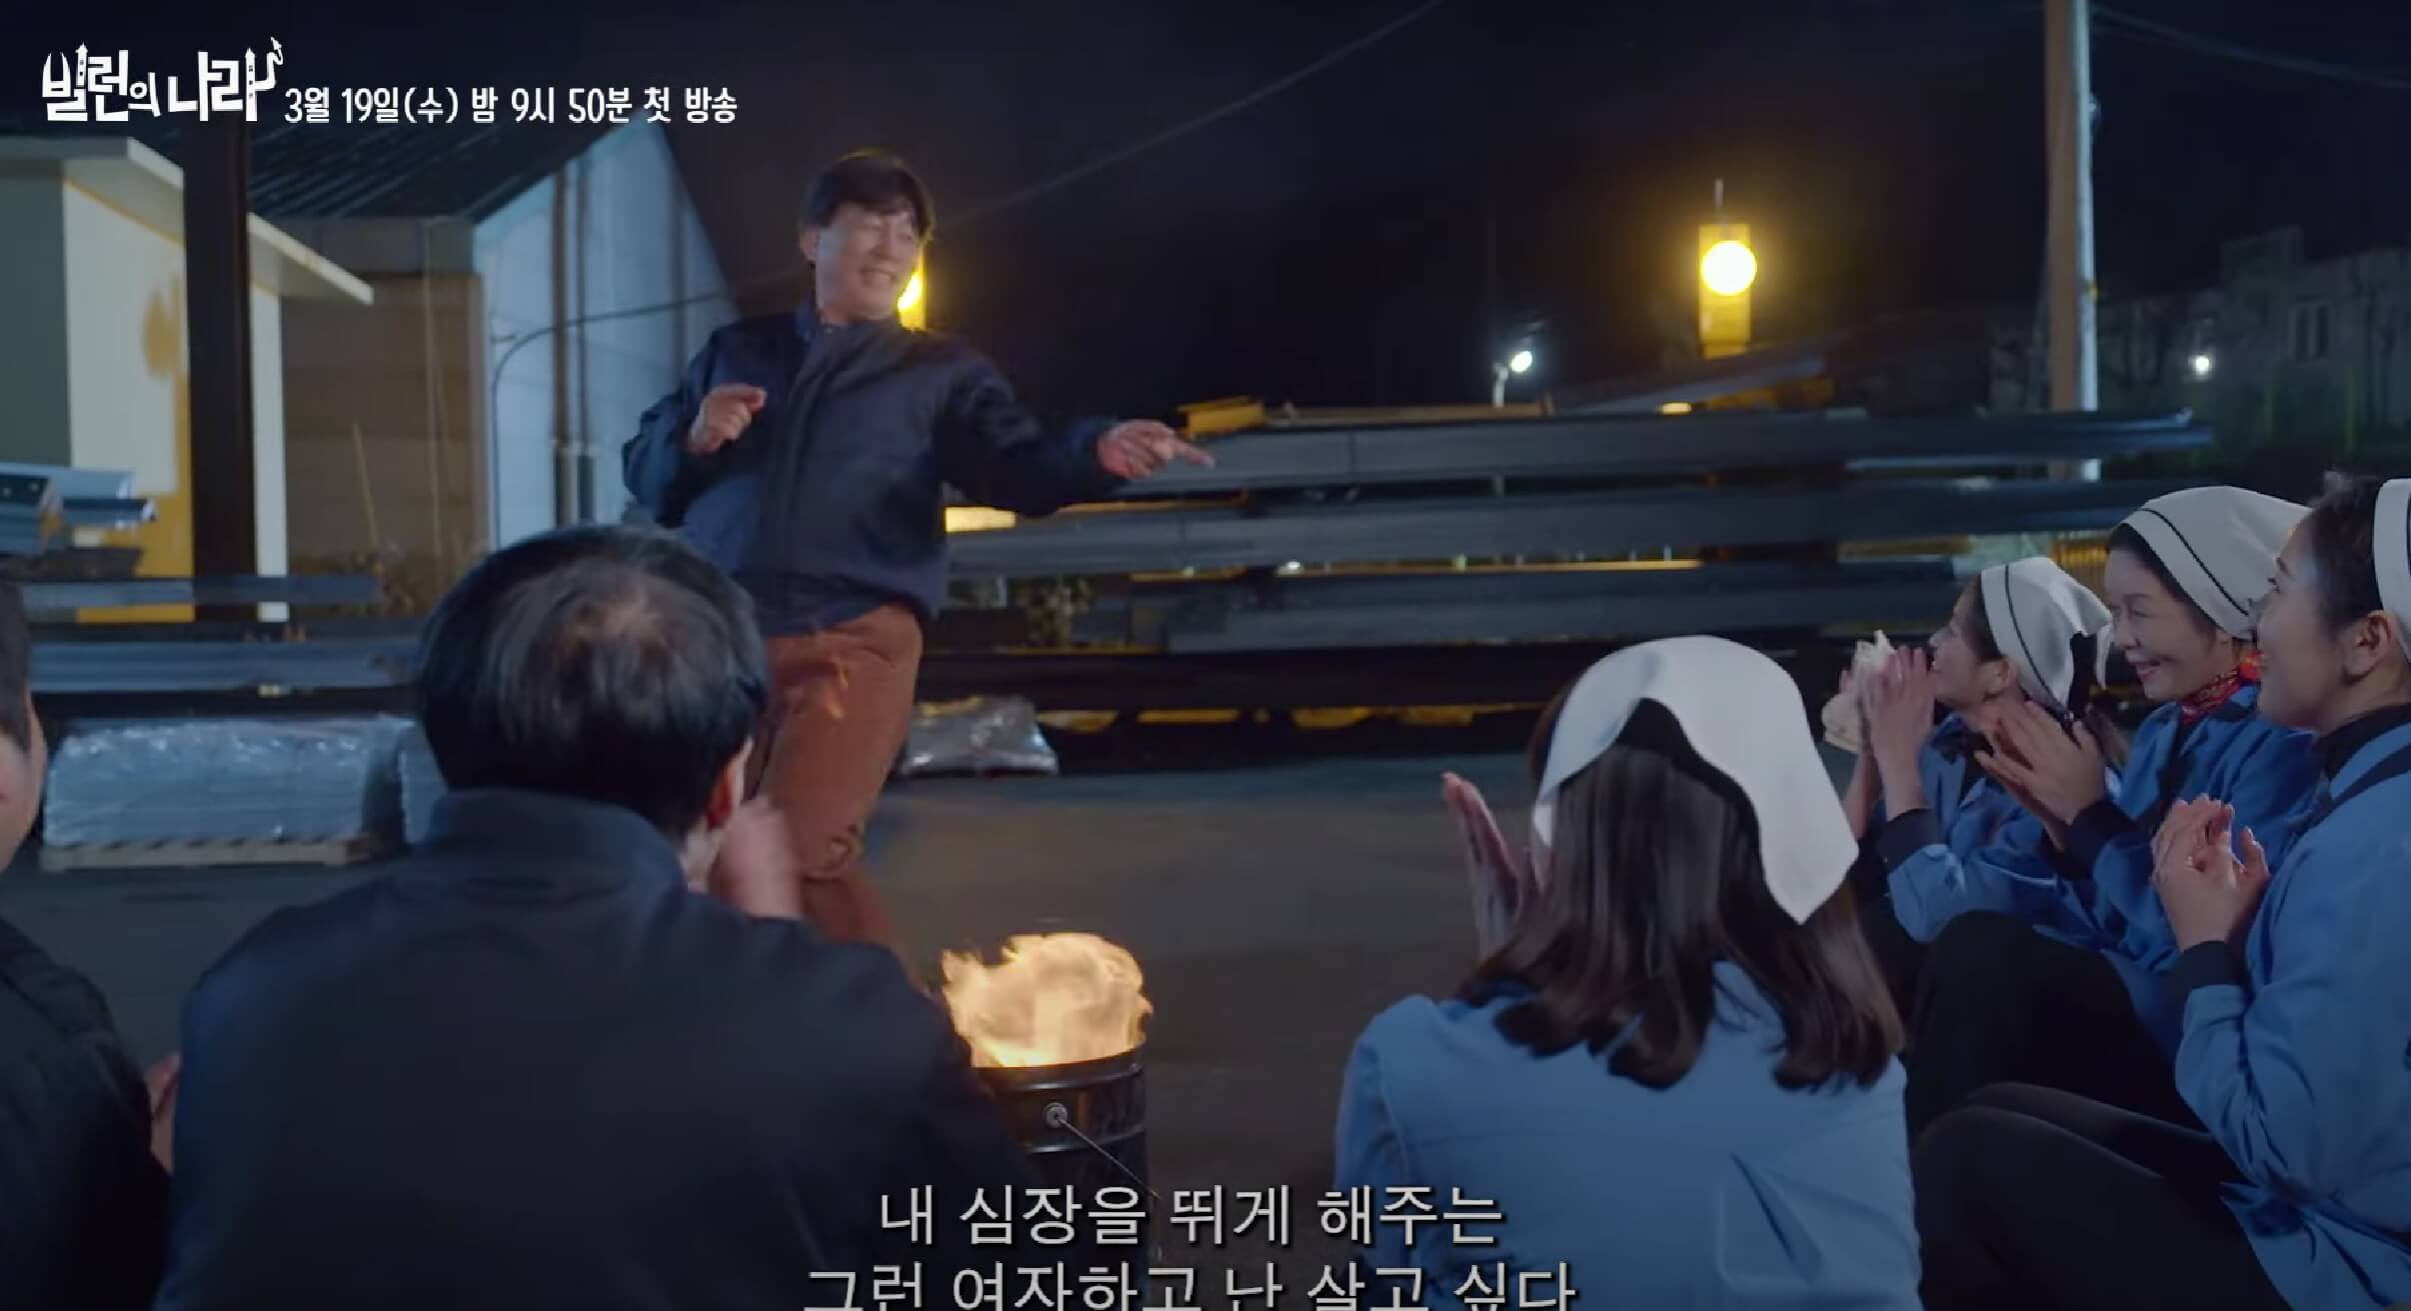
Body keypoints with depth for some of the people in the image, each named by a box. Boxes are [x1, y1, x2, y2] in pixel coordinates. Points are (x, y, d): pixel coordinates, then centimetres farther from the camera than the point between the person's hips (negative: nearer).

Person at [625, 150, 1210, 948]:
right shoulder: (736, 350, 20)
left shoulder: (940, 370, 13)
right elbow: (644, 474, 20)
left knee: (798, 852, -17)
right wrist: (694, 439, -3)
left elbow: (1017, 470, -5)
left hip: (852, 644, -4)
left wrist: (1099, 453, -26)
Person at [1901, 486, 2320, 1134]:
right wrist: (2062, 823, -3)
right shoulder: (2164, 729, 13)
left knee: (1978, 955, -24)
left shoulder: (2282, 740, -13)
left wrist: (2090, 813, -15)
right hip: (2123, 995, 8)